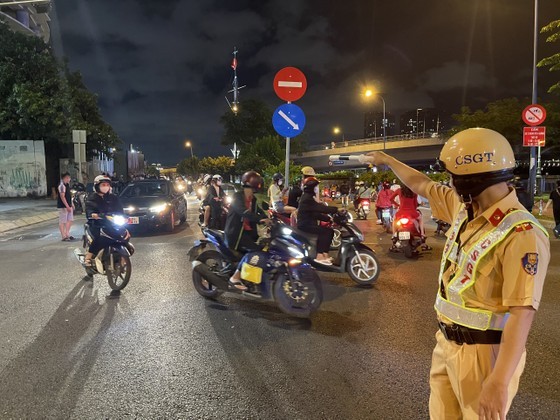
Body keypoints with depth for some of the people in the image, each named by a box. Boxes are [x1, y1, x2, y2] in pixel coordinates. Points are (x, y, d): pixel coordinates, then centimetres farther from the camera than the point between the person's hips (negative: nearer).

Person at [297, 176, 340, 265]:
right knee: (325, 231, -25)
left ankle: (325, 254, 3)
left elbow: (316, 213, 16)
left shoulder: (308, 198, 18)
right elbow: (321, 208, -27)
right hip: (305, 225, -10)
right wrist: (336, 209, -26)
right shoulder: (307, 199, -16)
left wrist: (329, 218, 6)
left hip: (308, 224, 10)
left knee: (330, 231, 4)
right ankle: (319, 256, -25)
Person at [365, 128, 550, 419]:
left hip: (483, 354, -8)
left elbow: (522, 313, -29)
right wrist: (387, 160, 30)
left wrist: (498, 382, -33)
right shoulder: (464, 208, 1)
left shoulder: (521, 235, -24)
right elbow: (423, 186, 18)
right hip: (447, 343, 8)